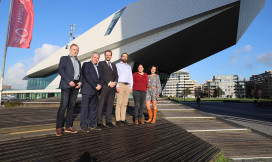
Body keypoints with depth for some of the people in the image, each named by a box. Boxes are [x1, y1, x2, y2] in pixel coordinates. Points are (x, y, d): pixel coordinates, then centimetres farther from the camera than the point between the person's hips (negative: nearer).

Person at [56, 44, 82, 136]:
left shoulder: (78, 62, 24)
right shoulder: (64, 58, 8)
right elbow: (60, 70, -6)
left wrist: (80, 82, 0)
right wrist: (69, 81, -16)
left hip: (76, 85, 6)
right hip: (66, 85, -5)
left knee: (71, 106, 5)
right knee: (63, 105, -10)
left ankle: (68, 126, 9)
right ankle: (59, 128, -3)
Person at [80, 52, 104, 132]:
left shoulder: (98, 67, 21)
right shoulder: (86, 64, 1)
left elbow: (101, 78, 13)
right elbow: (87, 76, -11)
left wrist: (100, 85, -7)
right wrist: (95, 86, -14)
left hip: (96, 91, 7)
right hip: (87, 90, -6)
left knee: (94, 108, 8)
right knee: (85, 108, -4)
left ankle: (92, 125, 14)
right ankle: (84, 126, 2)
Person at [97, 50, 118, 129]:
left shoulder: (114, 65, 22)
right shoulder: (101, 63, 6)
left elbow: (116, 76, 15)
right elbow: (102, 75, -6)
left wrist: (114, 82, -4)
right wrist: (109, 83, -13)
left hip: (112, 87, 5)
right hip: (104, 87, -5)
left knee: (110, 104, 6)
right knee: (101, 104, -4)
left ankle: (108, 121, 11)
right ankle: (99, 122, 1)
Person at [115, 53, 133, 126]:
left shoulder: (129, 67, 21)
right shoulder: (117, 65, 6)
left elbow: (131, 78, 18)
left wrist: (131, 87, 8)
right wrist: (117, 86, -14)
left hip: (127, 86, 5)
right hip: (120, 84, -5)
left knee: (125, 103, 4)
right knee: (119, 103, -9)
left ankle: (123, 119, 9)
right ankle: (118, 120, -7)